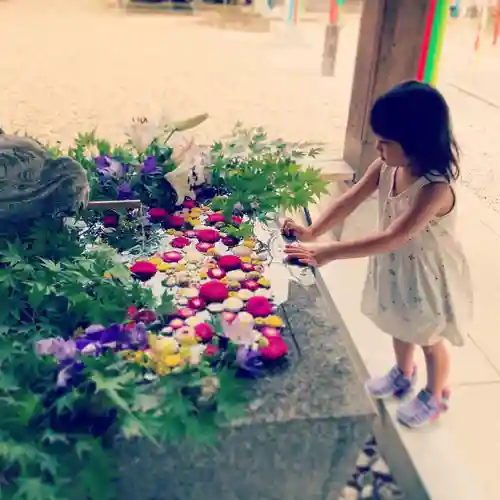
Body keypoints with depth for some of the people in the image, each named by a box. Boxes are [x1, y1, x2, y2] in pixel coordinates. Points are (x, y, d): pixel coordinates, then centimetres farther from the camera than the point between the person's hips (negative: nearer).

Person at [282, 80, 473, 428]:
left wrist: (328, 253, -44)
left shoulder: (436, 189, -37)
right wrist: (312, 233, -26)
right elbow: (349, 201, -13)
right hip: (395, 265, 7)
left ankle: (436, 397, 46)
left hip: (427, 273, -6)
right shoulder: (385, 168, -15)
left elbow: (393, 237, -41)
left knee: (429, 339, 18)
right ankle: (403, 375, 57)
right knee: (400, 326, 28)